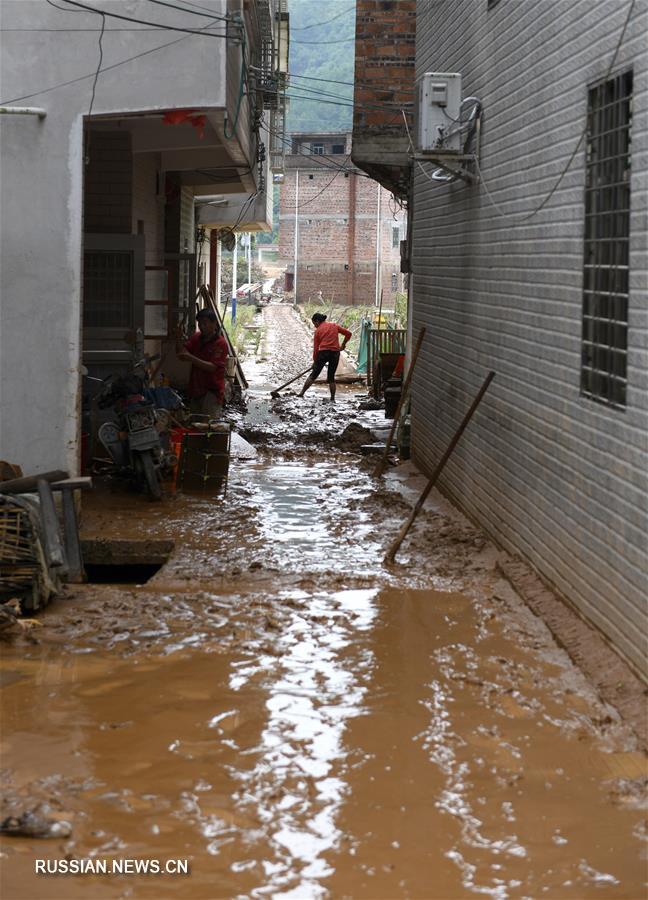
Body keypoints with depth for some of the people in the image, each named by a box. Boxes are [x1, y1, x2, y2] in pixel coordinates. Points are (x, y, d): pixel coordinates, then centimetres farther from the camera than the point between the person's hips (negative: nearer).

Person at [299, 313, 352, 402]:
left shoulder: (318, 330, 4)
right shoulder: (335, 325, 11)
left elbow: (316, 348, 4)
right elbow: (348, 333, 7)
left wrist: (315, 361, 11)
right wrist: (343, 345, 17)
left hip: (323, 353, -3)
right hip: (335, 353, 3)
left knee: (313, 374, 7)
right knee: (331, 377, 12)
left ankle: (302, 393, 8)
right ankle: (332, 399, 8)